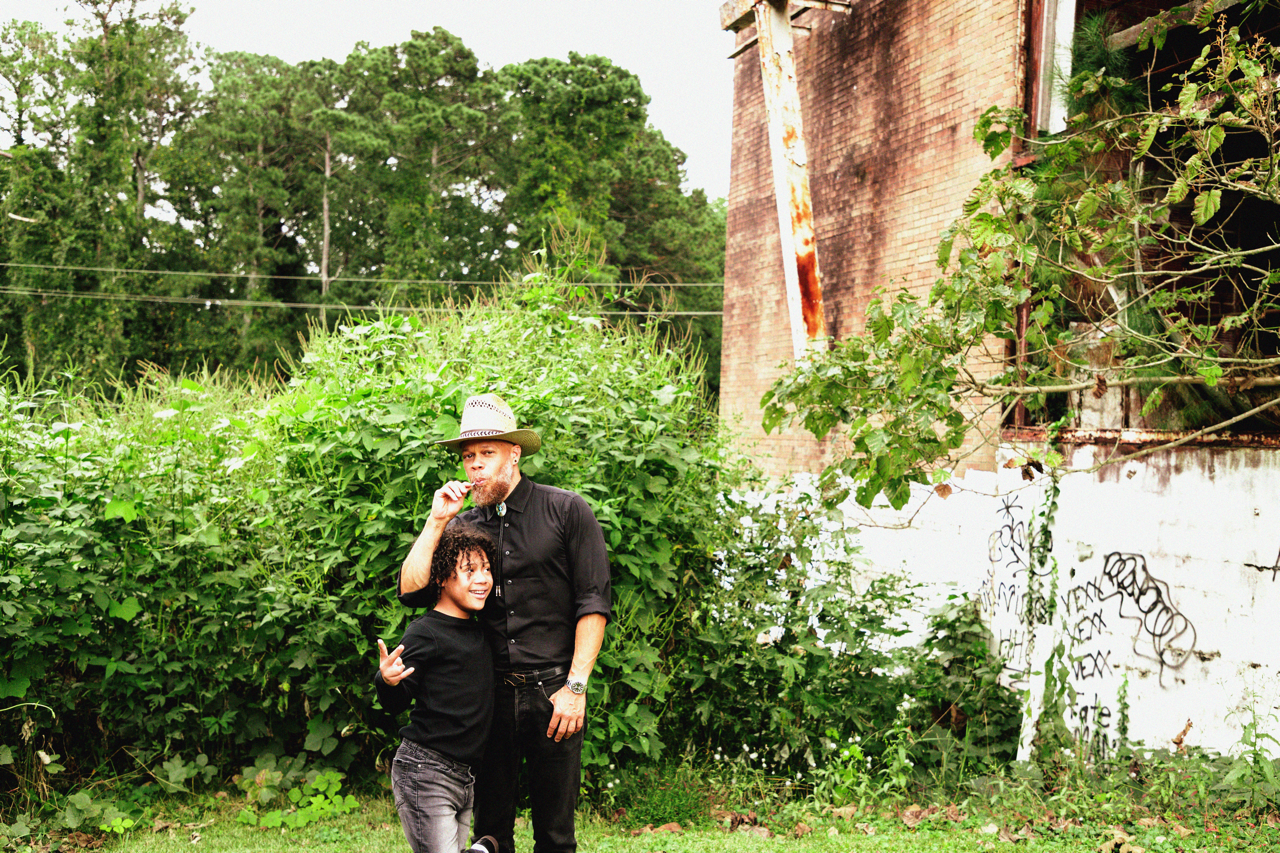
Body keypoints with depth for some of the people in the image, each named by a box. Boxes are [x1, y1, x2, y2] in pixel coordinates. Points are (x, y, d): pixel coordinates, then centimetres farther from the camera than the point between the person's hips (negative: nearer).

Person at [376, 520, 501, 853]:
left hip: (464, 776, 8)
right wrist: (387, 681, -31)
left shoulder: (478, 632, 13)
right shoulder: (425, 633, -10)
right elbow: (395, 705, -10)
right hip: (424, 773, -8)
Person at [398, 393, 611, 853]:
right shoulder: (464, 525, 9)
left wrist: (575, 687, -9)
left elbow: (593, 604, -4)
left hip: (552, 691, -3)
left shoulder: (566, 511, -1)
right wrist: (436, 521, -4)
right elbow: (411, 591, 1)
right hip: (489, 693, 3)